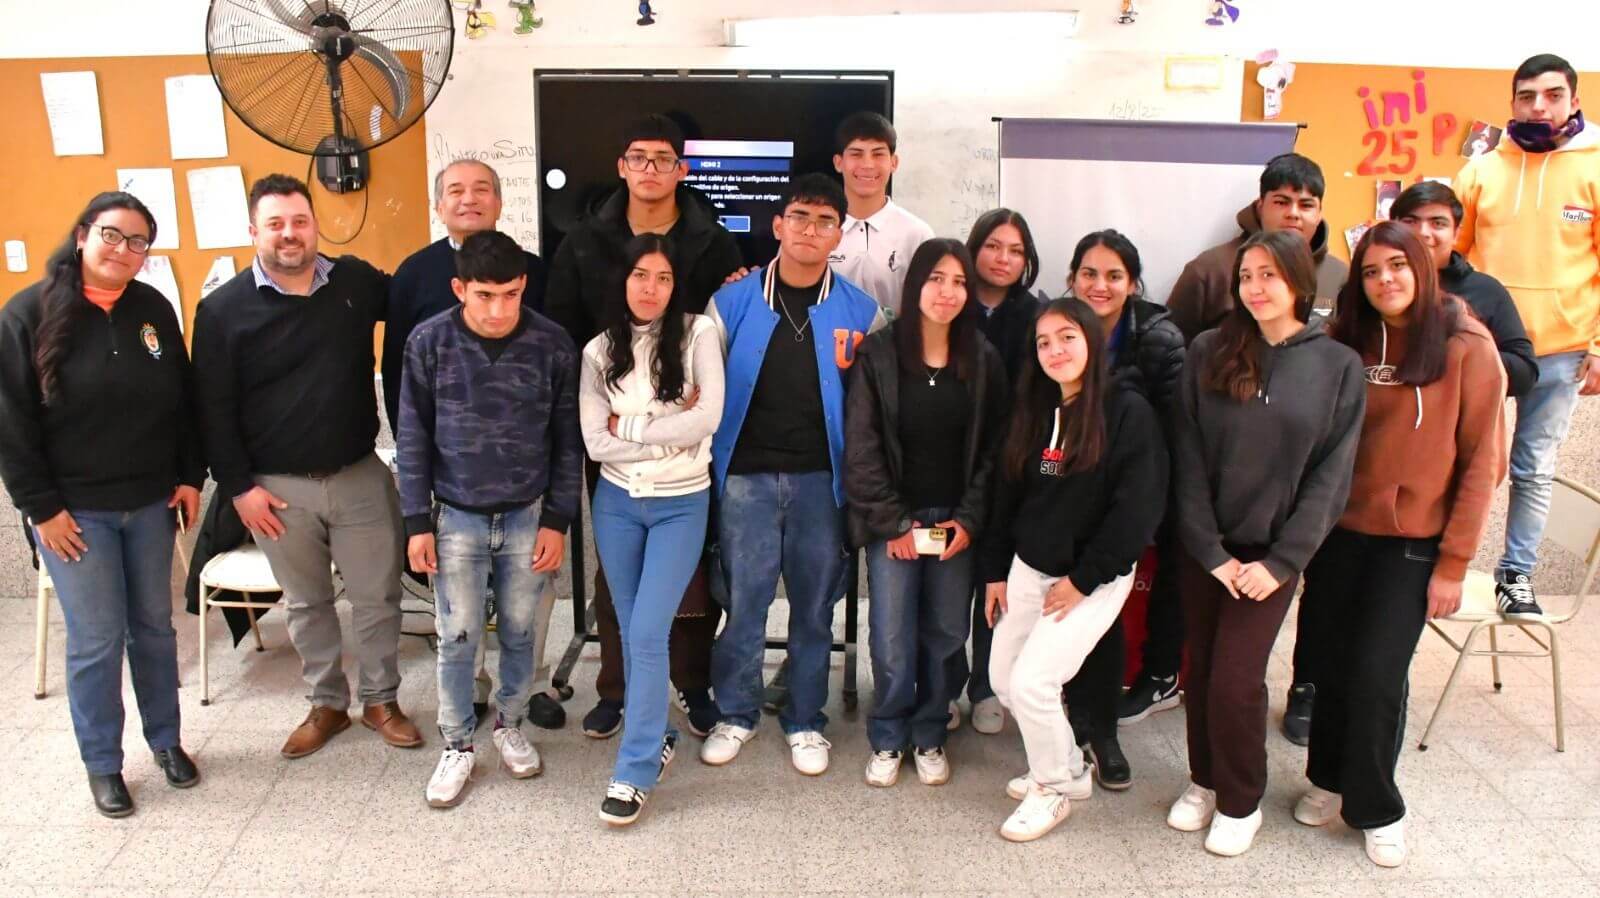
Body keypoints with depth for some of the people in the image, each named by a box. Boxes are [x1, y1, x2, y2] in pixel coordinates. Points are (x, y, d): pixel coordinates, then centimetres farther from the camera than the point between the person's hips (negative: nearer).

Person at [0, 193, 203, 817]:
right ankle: (101, 764, 19)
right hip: (74, 510, -3)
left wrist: (190, 477, 4)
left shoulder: (154, 310, 3)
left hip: (150, 505, 4)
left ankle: (166, 739, 30)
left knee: (155, 625, 13)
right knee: (97, 639, 2)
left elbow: (184, 401, 9)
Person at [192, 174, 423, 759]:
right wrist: (239, 487, -7)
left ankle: (380, 700, 28)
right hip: (277, 487, -1)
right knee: (305, 602, 15)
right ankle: (327, 704, 32)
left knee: (376, 596, 9)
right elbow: (214, 409, -4)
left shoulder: (357, 282, -1)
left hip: (360, 476, 1)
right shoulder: (223, 310, -5)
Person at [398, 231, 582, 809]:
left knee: (520, 631, 13)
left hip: (528, 517, 1)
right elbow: (414, 438, -1)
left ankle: (510, 726, 35)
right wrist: (417, 522, -2)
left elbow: (567, 441, -2)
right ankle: (457, 745, 24)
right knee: (457, 637, 6)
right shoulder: (429, 343, -8)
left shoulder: (552, 345, -9)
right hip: (456, 518, 0)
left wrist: (557, 521, -3)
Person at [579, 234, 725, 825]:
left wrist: (631, 427, -11)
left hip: (681, 504, -3)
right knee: (631, 631, 13)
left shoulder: (699, 334, -5)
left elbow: (708, 419, -16)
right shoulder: (600, 351, 2)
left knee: (648, 633, -8)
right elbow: (595, 442, -7)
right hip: (616, 502, 4)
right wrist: (671, 427, -14)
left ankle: (634, 772, 4)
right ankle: (657, 734, 34)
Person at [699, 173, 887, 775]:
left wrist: (853, 373, -12)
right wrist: (709, 461, -2)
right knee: (744, 601, 5)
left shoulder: (860, 311, 3)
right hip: (747, 474, 0)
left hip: (821, 477, 1)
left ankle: (805, 720, 25)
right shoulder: (733, 303, 2)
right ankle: (736, 713, 24)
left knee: (814, 605, 9)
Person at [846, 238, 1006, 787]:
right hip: (892, 521, -2)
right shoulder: (877, 355, -3)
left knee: (946, 635, 7)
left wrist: (969, 520, -5)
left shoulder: (984, 361, 3)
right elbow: (861, 451, -5)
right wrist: (893, 523, -8)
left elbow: (993, 450, 4)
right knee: (892, 640, -2)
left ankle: (929, 736, 27)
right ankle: (888, 739, 20)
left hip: (957, 521, 2)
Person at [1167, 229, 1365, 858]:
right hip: (1203, 548, 2)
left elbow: (1330, 475, -4)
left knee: (1235, 681, -5)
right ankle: (1205, 780, 33)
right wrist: (1210, 550, -9)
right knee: (1201, 672, 10)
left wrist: (1280, 562, -10)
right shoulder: (1208, 353, -1)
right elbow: (1189, 458, -3)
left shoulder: (1339, 366, -2)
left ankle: (1241, 801, 19)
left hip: (1270, 551, -2)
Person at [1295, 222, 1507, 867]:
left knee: (1376, 673, -2)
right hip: (1339, 530, 3)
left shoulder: (1466, 346, -8)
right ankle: (1330, 779, 32)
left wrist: (1454, 561, -9)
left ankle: (1375, 807, 22)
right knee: (1326, 659, 8)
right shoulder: (1345, 342, 2)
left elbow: (1481, 460, -7)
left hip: (1414, 540, -3)